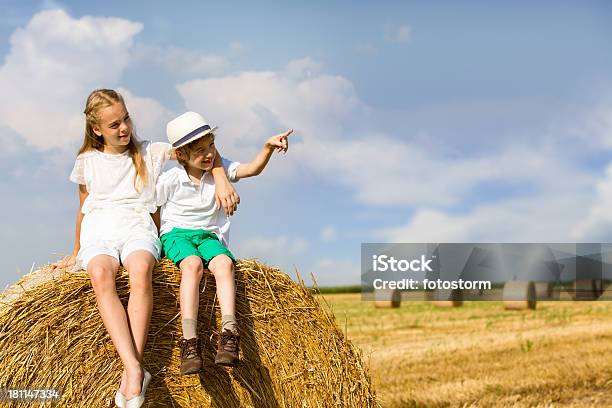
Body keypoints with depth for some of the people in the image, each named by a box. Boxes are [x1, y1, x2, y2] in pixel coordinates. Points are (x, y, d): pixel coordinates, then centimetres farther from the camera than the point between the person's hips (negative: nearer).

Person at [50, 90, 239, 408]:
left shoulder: (149, 153, 11)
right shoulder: (86, 161, 15)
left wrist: (221, 179, -4)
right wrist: (75, 253, 28)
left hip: (137, 226, -1)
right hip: (98, 230, 1)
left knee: (141, 269, -39)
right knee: (101, 274, -38)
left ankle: (129, 376, -43)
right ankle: (135, 368, -48)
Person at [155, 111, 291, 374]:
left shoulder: (220, 169, 1)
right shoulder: (169, 180, -6)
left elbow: (253, 169, -14)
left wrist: (268, 147, -29)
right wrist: (161, 240, 2)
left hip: (209, 236, 3)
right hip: (176, 234, -3)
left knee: (224, 263, -31)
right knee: (193, 264, -36)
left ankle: (229, 335, -43)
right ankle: (189, 342, -44)